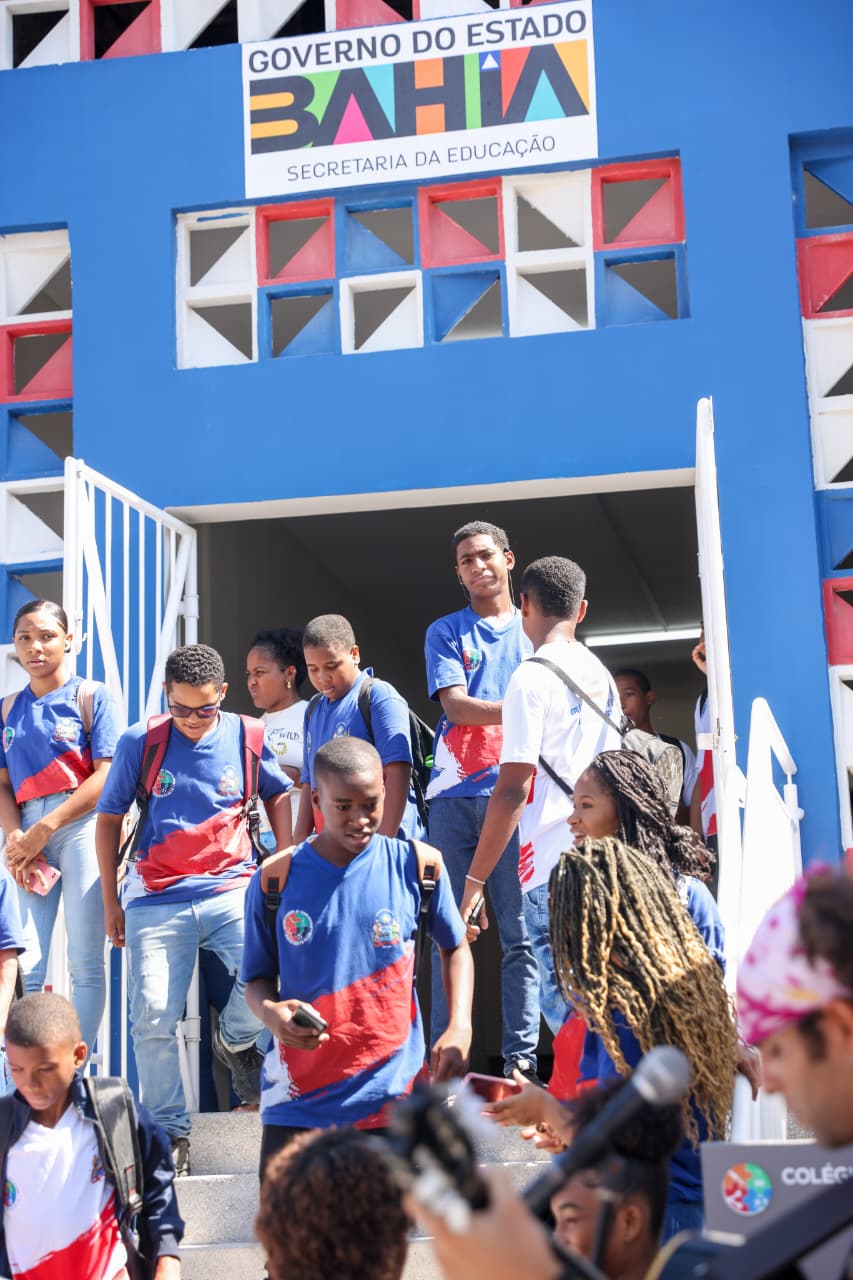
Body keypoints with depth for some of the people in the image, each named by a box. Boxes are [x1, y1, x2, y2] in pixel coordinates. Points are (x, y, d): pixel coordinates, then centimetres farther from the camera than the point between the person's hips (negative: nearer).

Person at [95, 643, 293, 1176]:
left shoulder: (247, 737, 1)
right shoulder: (139, 742, -1)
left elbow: (280, 794, 19)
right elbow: (110, 818, 8)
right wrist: (111, 901, 7)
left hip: (232, 886, 0)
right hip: (157, 899, 0)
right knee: (153, 1017, -8)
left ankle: (235, 1040, 11)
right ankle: (170, 1133, 12)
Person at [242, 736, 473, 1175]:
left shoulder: (416, 866, -1)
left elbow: (454, 946, 13)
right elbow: (258, 977, 8)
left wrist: (459, 1028, -1)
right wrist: (270, 1013, -15)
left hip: (392, 1095, 0)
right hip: (298, 1101, 0)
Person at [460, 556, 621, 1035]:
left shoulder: (532, 678, -8)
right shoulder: (601, 675, 15)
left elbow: (513, 790, -14)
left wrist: (474, 882, -12)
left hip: (553, 871, -8)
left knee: (567, 1011, -6)